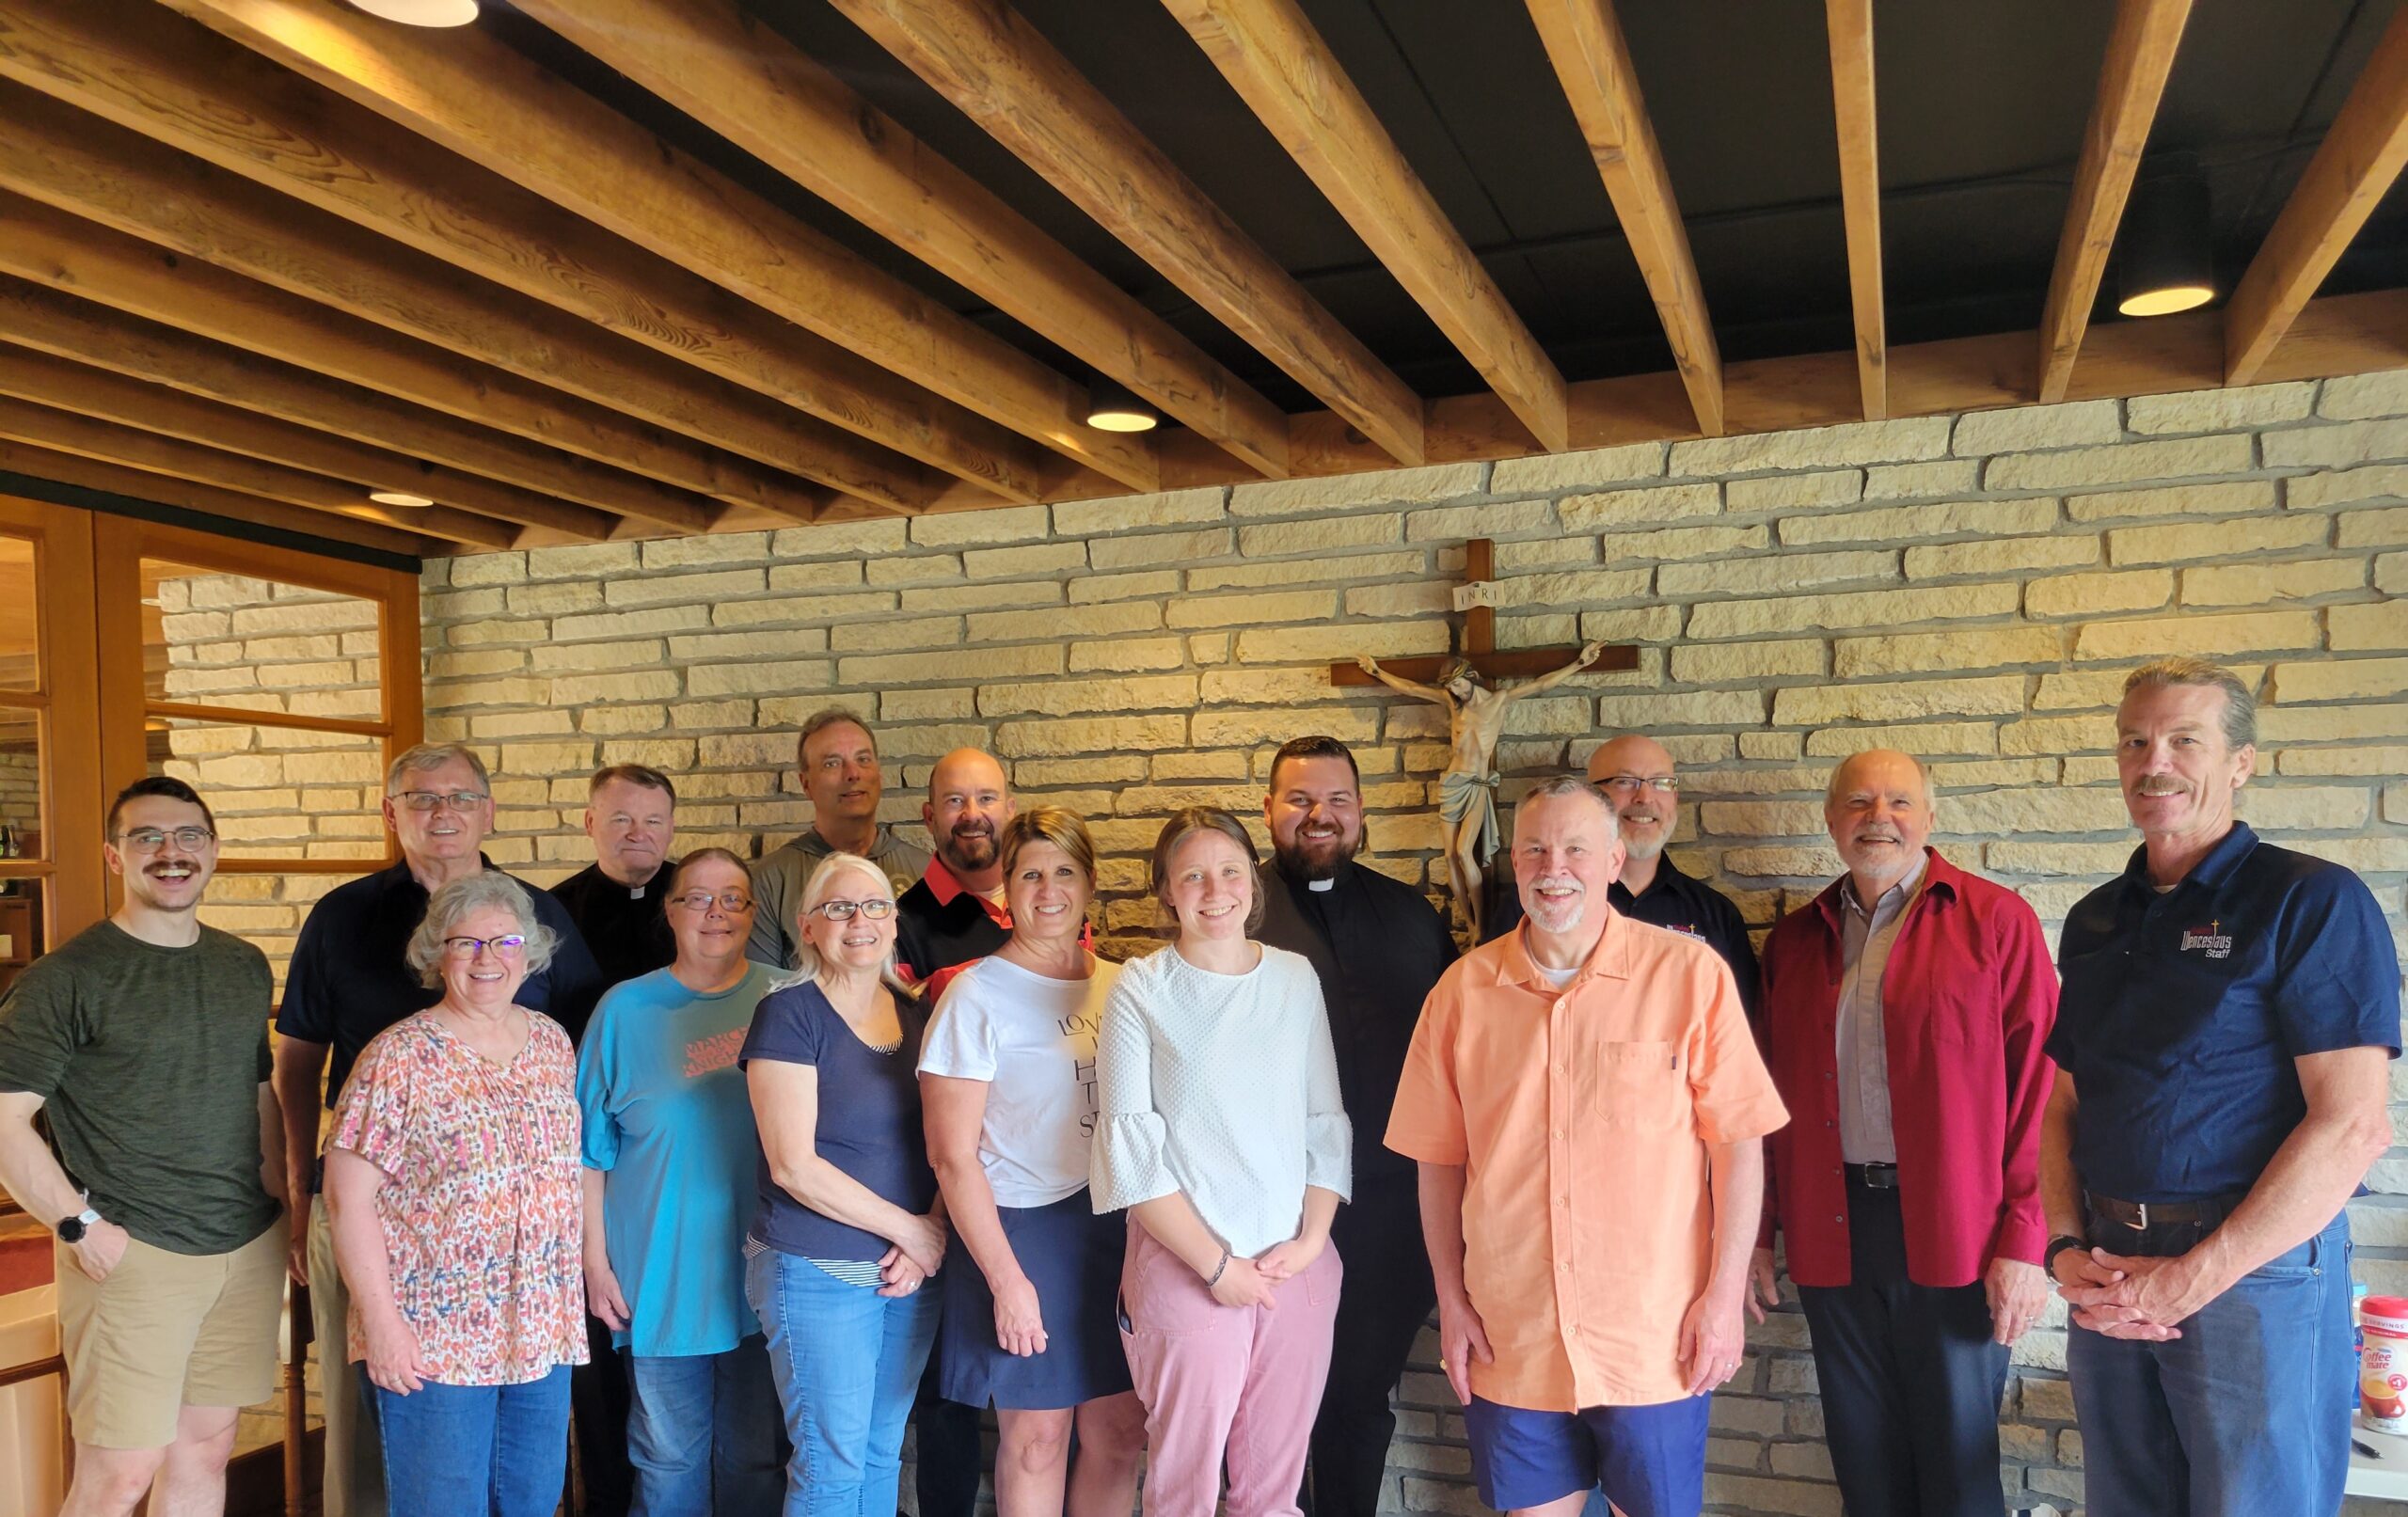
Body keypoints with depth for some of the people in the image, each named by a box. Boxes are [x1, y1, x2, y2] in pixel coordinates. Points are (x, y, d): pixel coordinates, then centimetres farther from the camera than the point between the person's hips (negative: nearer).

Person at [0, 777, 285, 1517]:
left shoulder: (246, 968, 9)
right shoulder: (67, 978, -9)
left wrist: (282, 1203, 11)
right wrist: (80, 1226, -14)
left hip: (250, 1251, 5)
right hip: (133, 1256, -5)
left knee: (205, 1453, 14)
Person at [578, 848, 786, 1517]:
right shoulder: (626, 1009, 1)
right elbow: (592, 1150, 3)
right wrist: (595, 1259, 0)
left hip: (760, 1278, 1)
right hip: (659, 1279, 0)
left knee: (757, 1459, 11)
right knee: (668, 1461, 10)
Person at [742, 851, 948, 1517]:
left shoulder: (916, 1017, 8)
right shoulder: (789, 1014, -10)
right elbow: (794, 1166, -16)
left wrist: (934, 1234, -8)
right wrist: (911, 1229, -13)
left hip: (912, 1272, 6)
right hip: (817, 1274, -5)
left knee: (884, 1455, 14)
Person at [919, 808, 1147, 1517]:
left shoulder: (1118, 986, 6)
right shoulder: (976, 994, -8)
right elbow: (952, 1155, -10)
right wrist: (1006, 1279, -12)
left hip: (1116, 1228, 4)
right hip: (1024, 1232, -4)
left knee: (1121, 1432, 9)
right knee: (1036, 1438, 7)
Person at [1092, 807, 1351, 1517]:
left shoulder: (1297, 978, 6)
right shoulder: (1140, 990, -3)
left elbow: (1327, 1120, 9)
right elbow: (1131, 1148, -6)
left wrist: (1312, 1238, -3)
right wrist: (1216, 1263, -9)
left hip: (1300, 1268, 3)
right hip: (1185, 1267, -3)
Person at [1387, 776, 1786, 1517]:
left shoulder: (1690, 974, -7)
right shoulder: (1462, 990, 0)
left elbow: (1737, 1142, -5)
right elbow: (1440, 1160, 5)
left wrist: (1725, 1292, -7)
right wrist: (1451, 1300, 5)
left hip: (1655, 1342, -2)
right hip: (1509, 1340, 2)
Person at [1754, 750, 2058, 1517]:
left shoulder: (1995, 920, -3)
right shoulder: (1795, 939, 9)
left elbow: (2039, 1084, -6)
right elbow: (1772, 1093, 12)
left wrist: (2025, 1240, -10)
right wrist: (1760, 1227, 9)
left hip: (1953, 1237, -3)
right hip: (1832, 1233, 4)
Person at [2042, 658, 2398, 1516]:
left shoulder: (2312, 901, -8)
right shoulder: (2094, 921, 10)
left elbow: (2352, 1125, -16)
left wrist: (2194, 1277, -17)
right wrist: (2067, 1250, -4)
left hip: (2257, 1273, -5)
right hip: (2110, 1282, 6)